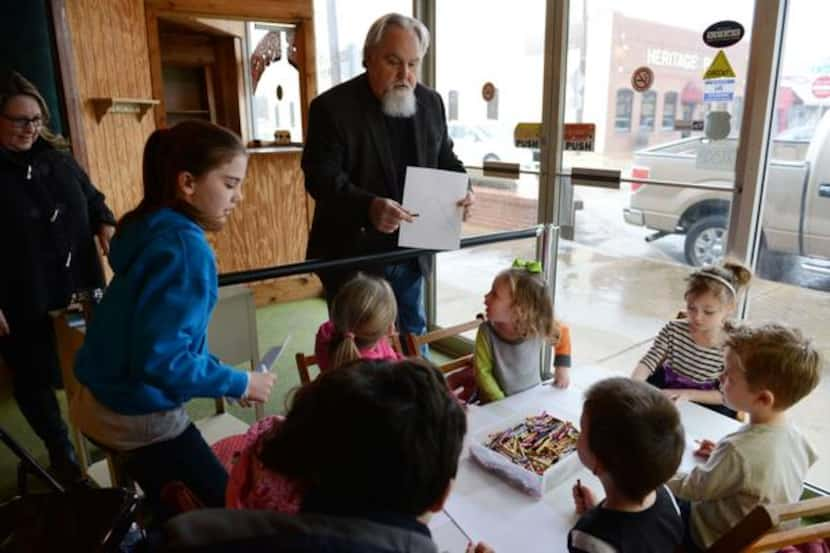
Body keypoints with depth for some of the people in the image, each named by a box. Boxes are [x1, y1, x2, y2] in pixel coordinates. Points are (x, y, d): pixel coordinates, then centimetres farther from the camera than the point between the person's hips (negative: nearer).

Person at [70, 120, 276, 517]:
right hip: (138, 418, -9)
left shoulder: (154, 229, 1)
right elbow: (160, 358, -30)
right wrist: (239, 384, -17)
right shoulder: (185, 247, -26)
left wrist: (219, 374, 8)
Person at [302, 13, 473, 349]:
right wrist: (367, 206, -38)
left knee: (414, 332, 22)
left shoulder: (431, 103, 4)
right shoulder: (332, 107, -13)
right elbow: (321, 176, -20)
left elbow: (445, 159, 13)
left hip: (410, 250, 5)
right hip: (352, 253, -5)